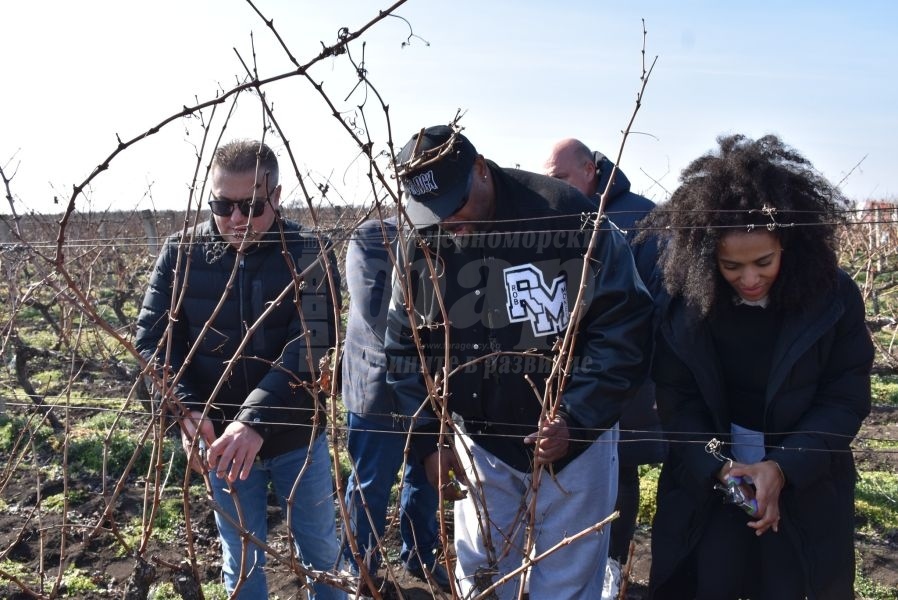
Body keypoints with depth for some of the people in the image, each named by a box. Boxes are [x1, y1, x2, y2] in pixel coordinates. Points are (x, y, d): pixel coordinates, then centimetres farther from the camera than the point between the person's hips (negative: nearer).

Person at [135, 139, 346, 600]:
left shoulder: (309, 255, -14)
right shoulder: (182, 253, -7)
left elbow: (310, 348, -23)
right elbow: (153, 337, -8)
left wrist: (256, 420, -35)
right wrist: (186, 407, -25)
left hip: (297, 435, -1)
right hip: (220, 437, 1)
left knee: (320, 547, 18)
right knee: (241, 556, 18)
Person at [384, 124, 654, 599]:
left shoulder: (565, 215, -19)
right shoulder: (423, 245, -4)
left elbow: (625, 326, -16)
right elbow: (405, 351, 5)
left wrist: (576, 417, -22)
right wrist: (429, 439, -3)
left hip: (573, 442, -3)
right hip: (481, 446, 4)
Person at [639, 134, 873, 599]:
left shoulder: (834, 296, -12)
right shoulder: (684, 298, -11)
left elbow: (846, 399, -9)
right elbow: (675, 398, -6)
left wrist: (784, 468, -21)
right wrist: (718, 466, -20)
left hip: (806, 492, 0)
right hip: (705, 484, 1)